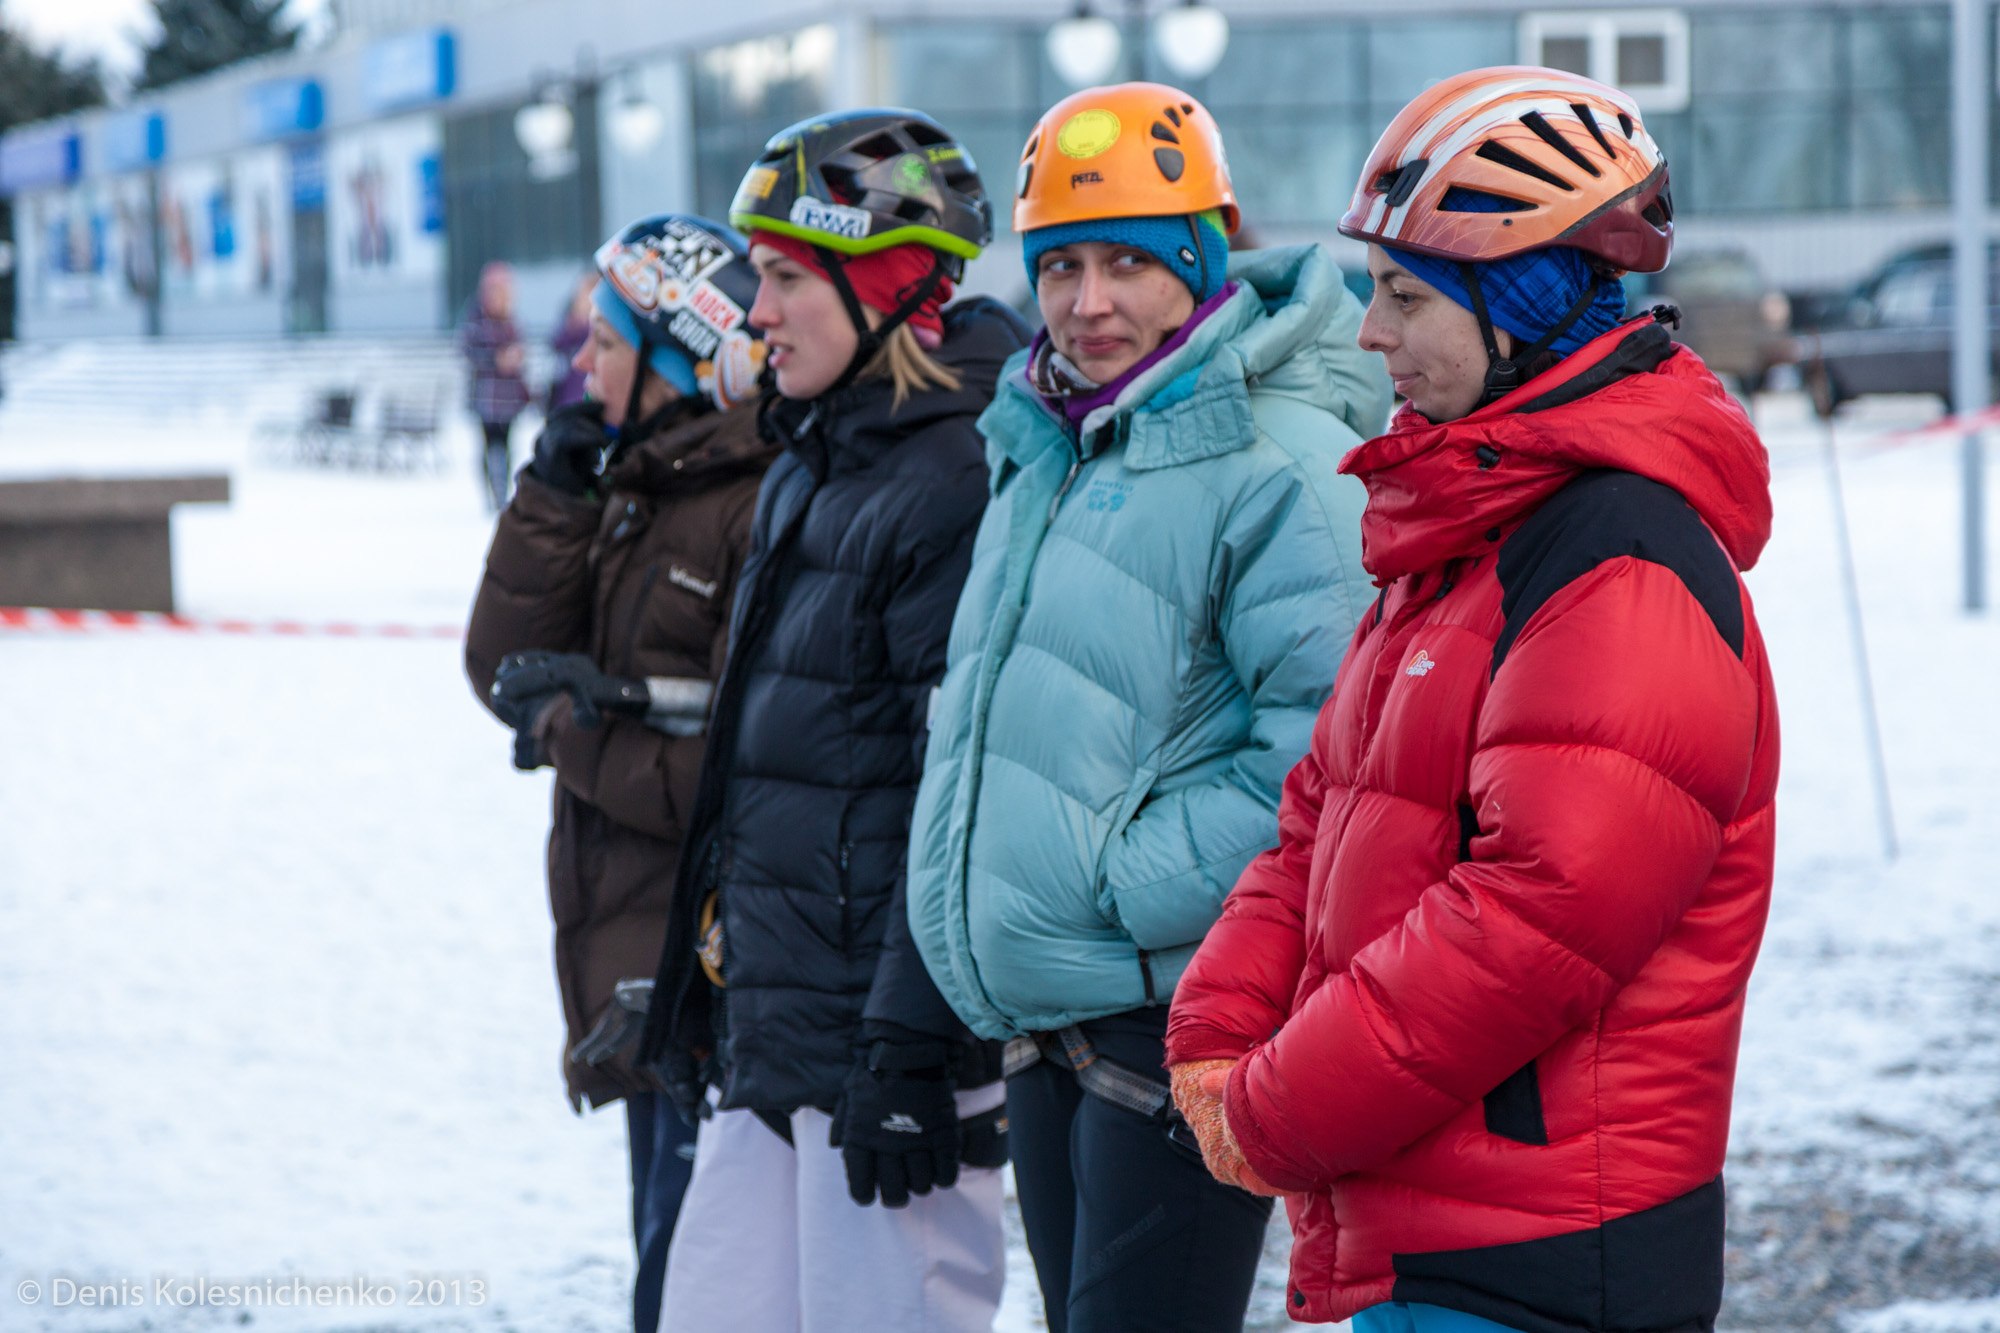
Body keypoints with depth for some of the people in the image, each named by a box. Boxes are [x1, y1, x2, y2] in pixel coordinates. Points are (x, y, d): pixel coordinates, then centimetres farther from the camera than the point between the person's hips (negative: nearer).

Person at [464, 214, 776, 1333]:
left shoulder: (768, 513, -16)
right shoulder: (634, 493, 14)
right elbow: (509, 670, 8)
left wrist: (573, 728, -10)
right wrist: (555, 499, -1)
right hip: (637, 966, 10)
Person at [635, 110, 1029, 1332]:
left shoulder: (960, 484, -15)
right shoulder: (807, 475, 16)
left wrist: (911, 1049, -20)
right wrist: (701, 979, 24)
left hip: (879, 1037, -9)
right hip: (767, 1041, 9)